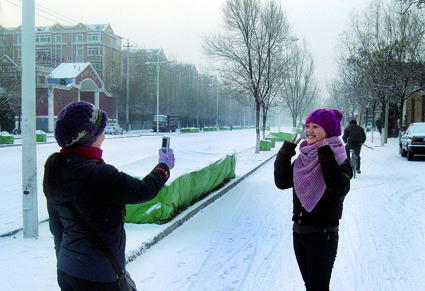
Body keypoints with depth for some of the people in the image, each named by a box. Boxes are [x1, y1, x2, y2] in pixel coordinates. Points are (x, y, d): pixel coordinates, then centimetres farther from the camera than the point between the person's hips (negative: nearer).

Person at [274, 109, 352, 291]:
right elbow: (282, 182, 8)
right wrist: (285, 152, 2)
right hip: (299, 231, 7)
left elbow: (338, 191, -24)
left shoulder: (337, 156, -11)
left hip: (323, 234, -7)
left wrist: (326, 158, -26)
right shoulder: (303, 157, 9)